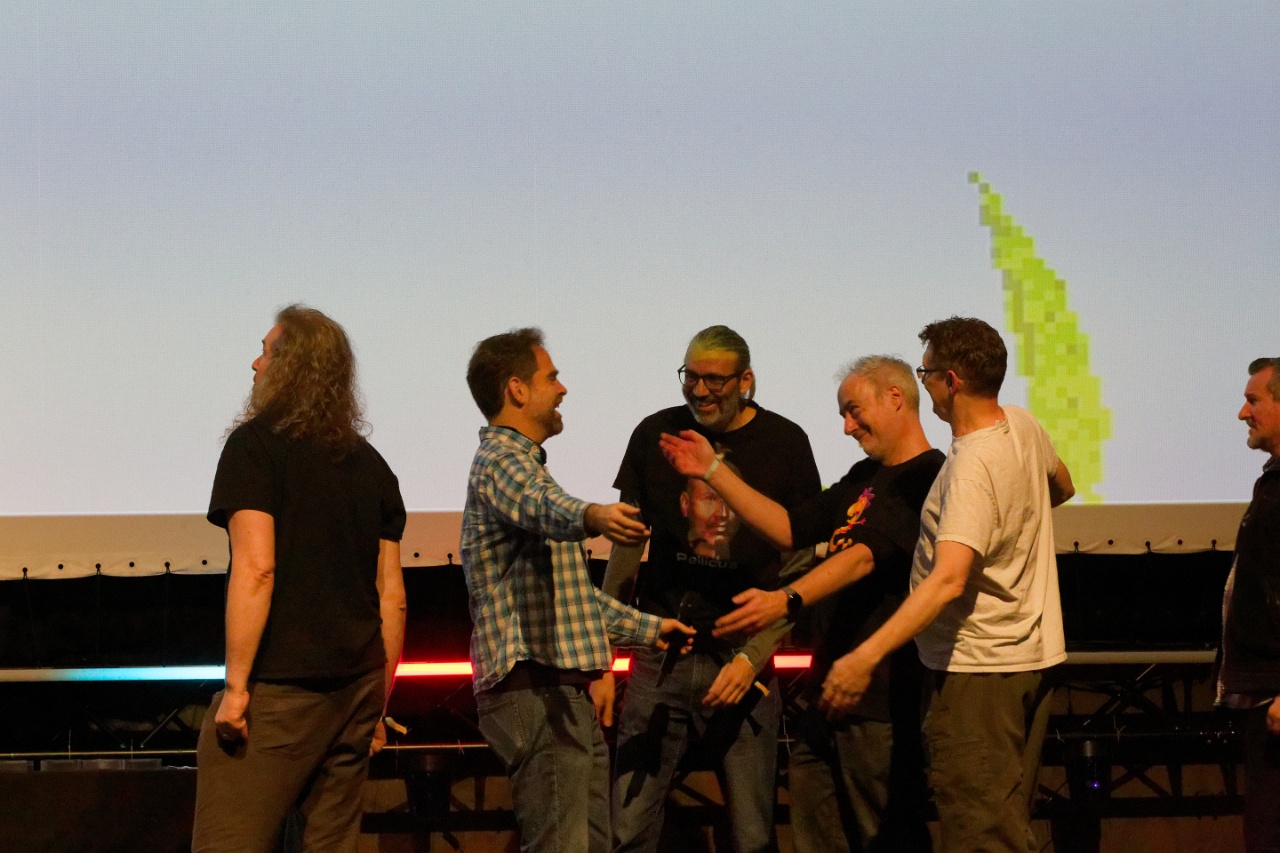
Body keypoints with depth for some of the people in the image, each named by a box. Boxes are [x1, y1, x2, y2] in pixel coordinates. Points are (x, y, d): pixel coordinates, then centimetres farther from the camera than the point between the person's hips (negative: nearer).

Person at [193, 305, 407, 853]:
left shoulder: (256, 443, -4)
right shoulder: (369, 463, 16)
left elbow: (256, 568, -15)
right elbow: (392, 596, 15)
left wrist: (236, 685, -14)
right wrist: (378, 702, 19)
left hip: (279, 685, -7)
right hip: (357, 685, 7)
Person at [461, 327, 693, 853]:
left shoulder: (519, 461, 27)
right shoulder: (500, 459, -7)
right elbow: (542, 505, -34)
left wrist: (645, 628, 34)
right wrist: (591, 516, -54)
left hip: (565, 691, 10)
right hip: (536, 687, -10)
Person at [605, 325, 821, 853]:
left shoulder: (785, 444, 0)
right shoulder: (656, 434, 5)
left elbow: (802, 567, 1)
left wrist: (754, 656, -9)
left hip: (742, 657, -1)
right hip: (658, 657, 1)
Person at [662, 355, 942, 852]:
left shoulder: (928, 480, -11)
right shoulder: (863, 477, 19)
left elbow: (867, 555, -24)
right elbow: (790, 529, 22)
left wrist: (788, 600, -35)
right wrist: (713, 472, 18)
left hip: (883, 703, -9)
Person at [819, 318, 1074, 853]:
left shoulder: (972, 467, -24)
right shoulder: (1024, 426, 4)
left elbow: (949, 580, -34)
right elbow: (1062, 486, 26)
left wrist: (866, 657, -39)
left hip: (978, 666, -10)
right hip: (1034, 653, 10)